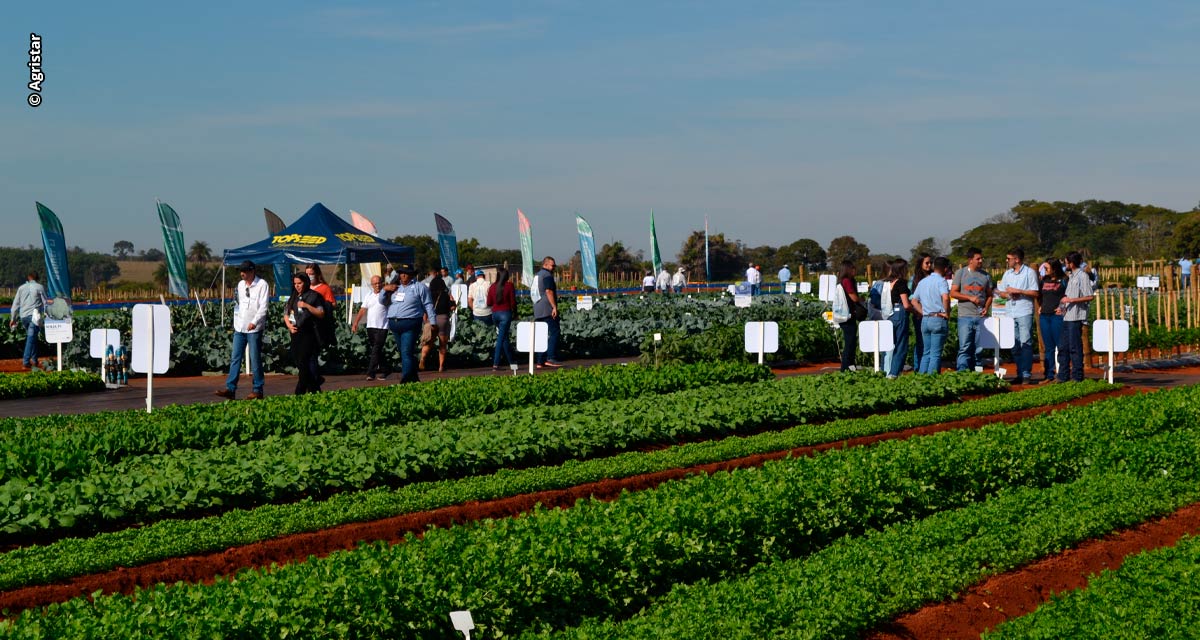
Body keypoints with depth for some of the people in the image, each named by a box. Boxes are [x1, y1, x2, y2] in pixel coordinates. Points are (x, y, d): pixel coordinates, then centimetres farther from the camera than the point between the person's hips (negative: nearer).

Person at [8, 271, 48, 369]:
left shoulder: (21, 288, 12)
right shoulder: (39, 287, 3)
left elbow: (15, 304, 11)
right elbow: (45, 302, 3)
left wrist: (13, 318, 16)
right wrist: (45, 314, 13)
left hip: (23, 316, 4)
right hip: (34, 315, -4)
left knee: (31, 337, 18)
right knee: (31, 338, -6)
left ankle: (34, 360, 18)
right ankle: (26, 361, -14)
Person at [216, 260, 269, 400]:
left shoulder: (262, 285, -8)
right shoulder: (240, 284, 13)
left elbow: (263, 306, -14)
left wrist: (254, 322, -25)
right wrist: (236, 322, 17)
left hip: (254, 328, -6)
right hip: (239, 327, 6)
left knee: (255, 359, -1)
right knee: (235, 358, 3)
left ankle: (257, 390, 7)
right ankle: (230, 389, 2)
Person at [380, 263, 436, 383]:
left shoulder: (419, 287, 4)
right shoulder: (394, 287, 18)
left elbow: (428, 305, 3)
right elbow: (382, 301, 17)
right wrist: (385, 289, -1)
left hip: (410, 325, -6)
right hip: (394, 324, 6)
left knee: (407, 353, -15)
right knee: (403, 353, 12)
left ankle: (406, 380, -21)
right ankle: (414, 378, 24)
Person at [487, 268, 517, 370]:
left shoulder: (492, 286, 4)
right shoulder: (509, 285, -7)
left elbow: (489, 303, 7)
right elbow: (513, 301, -7)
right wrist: (515, 311, 10)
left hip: (495, 313, 5)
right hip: (505, 313, -5)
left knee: (504, 337, 19)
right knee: (501, 338, -5)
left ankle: (510, 360, 28)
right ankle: (495, 364, -13)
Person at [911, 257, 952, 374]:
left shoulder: (922, 281, 14)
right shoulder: (941, 281, -9)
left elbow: (914, 301, 17)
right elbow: (945, 297, -26)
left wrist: (923, 313, 10)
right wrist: (947, 313, -13)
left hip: (925, 320, 7)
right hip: (938, 320, -7)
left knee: (926, 352, 13)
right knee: (936, 354, -4)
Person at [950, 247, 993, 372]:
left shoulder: (985, 275, 13)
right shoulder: (961, 273, 4)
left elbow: (989, 295, 18)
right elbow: (953, 293, 0)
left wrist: (986, 308, -1)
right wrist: (970, 298, -11)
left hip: (980, 317, 3)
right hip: (965, 316, -3)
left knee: (977, 349, 4)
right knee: (964, 347, -10)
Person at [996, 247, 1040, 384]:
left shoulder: (1029, 272, -1)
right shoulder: (1007, 274, 16)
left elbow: (1035, 293, -5)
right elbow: (1001, 292, 18)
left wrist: (1018, 291, -11)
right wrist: (1008, 295, -3)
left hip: (1025, 312, -6)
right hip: (1010, 313, 6)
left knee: (1026, 343, -9)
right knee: (1015, 345, 6)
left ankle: (1027, 374, -8)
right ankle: (1020, 374, 11)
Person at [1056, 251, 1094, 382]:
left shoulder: (1083, 276, -10)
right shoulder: (1071, 276, 18)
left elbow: (1090, 297, -15)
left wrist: (1071, 300, -17)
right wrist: (1062, 305, 13)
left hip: (1076, 317, -9)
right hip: (1067, 316, 9)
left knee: (1075, 347, -5)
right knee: (1063, 347, 10)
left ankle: (1077, 376, 0)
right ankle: (1063, 376, 15)